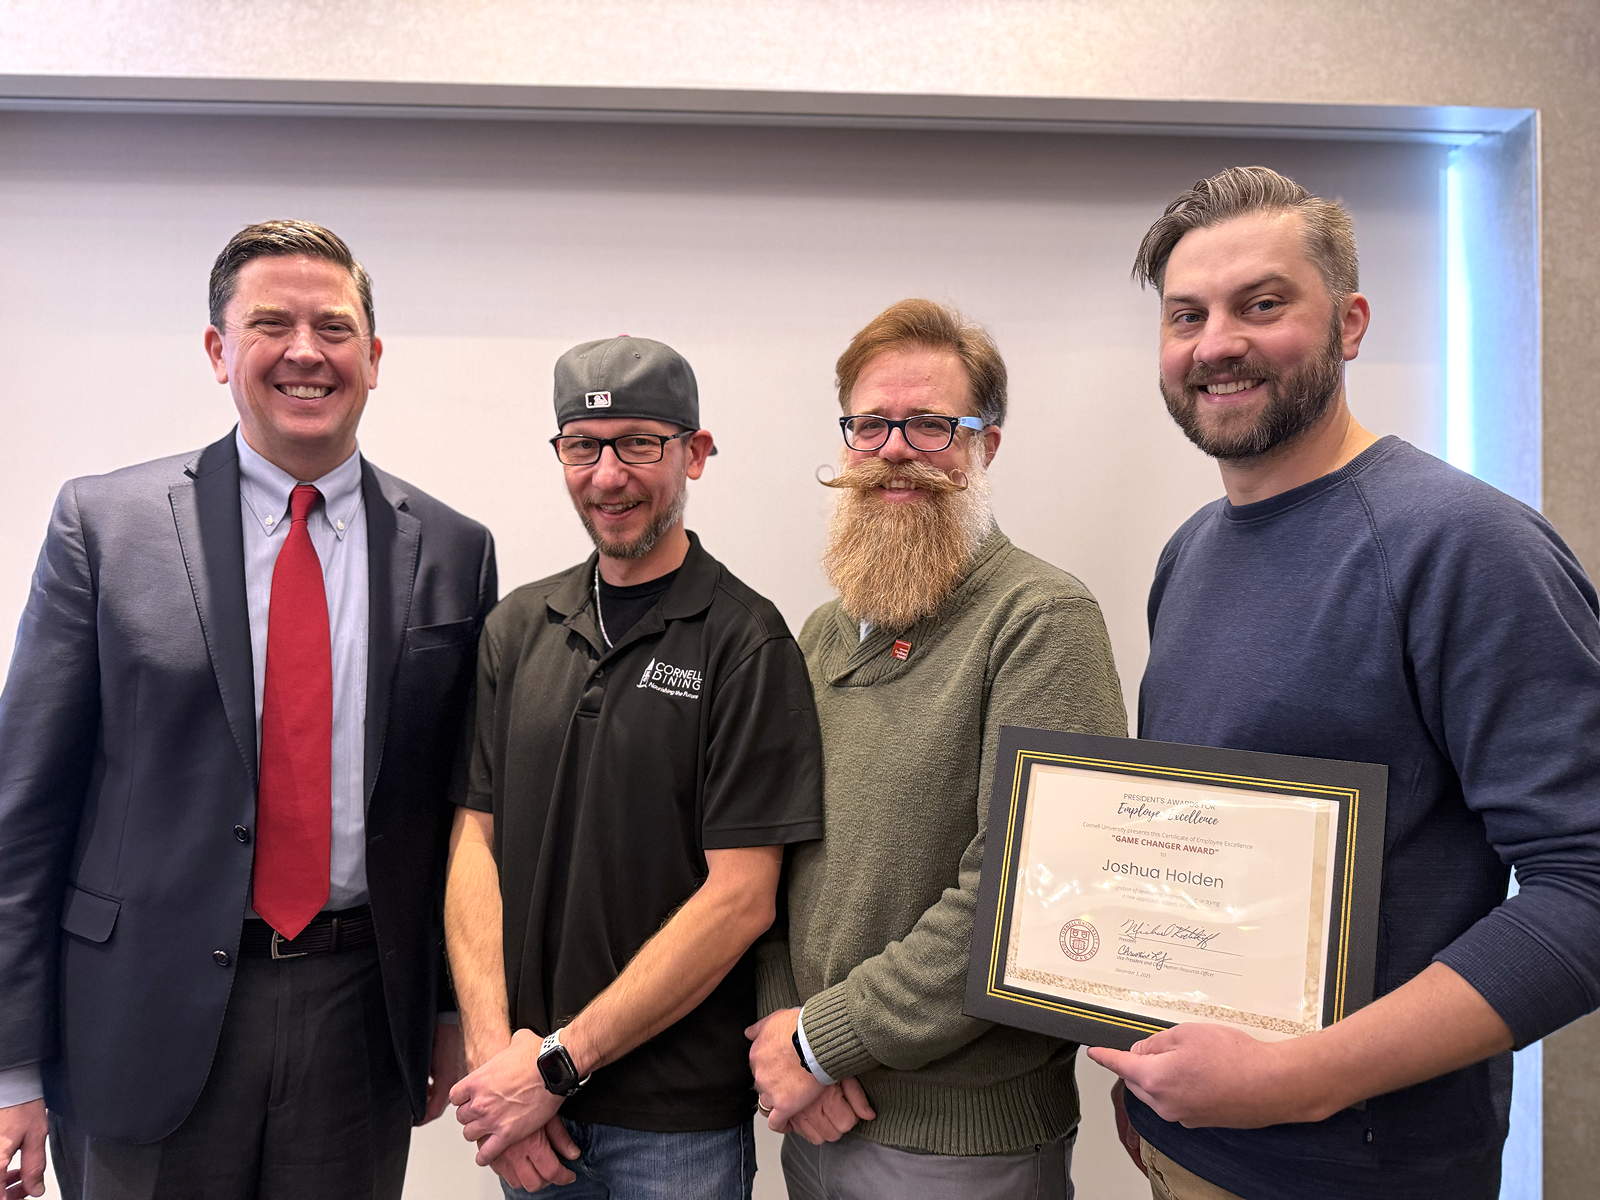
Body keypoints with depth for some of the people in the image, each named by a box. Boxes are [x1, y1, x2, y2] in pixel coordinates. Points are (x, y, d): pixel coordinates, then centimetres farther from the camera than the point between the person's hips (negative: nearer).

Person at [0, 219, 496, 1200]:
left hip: (362, 1012, 2)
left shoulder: (453, 552, 0)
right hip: (151, 1017, -1)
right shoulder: (105, 523, -3)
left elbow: (467, 805, 5)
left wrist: (456, 1011, 8)